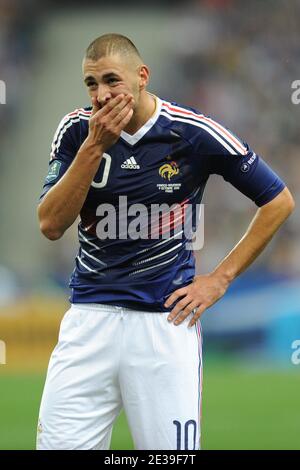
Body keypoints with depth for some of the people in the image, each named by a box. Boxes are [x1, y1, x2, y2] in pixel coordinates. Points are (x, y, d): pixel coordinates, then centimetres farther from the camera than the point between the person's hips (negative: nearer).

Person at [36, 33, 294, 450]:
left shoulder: (194, 133, -6)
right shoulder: (77, 131, 1)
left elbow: (279, 201, 3)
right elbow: (51, 226, -9)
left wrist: (220, 279, 1)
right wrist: (95, 147, -17)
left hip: (167, 320, -2)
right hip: (89, 317, 2)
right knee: (59, 443, -4)